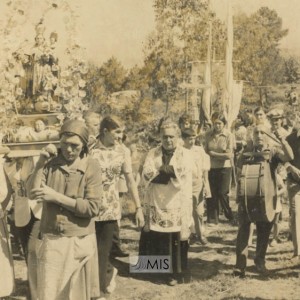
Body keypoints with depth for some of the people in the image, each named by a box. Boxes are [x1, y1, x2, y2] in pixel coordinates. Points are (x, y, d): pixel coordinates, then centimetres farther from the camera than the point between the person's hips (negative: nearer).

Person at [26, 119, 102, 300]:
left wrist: (56, 197, -17)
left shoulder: (91, 167, -7)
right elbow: (32, 193, -10)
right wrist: (41, 162, -17)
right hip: (51, 240, 1)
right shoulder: (50, 163, 0)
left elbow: (93, 208, -15)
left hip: (80, 242, -1)